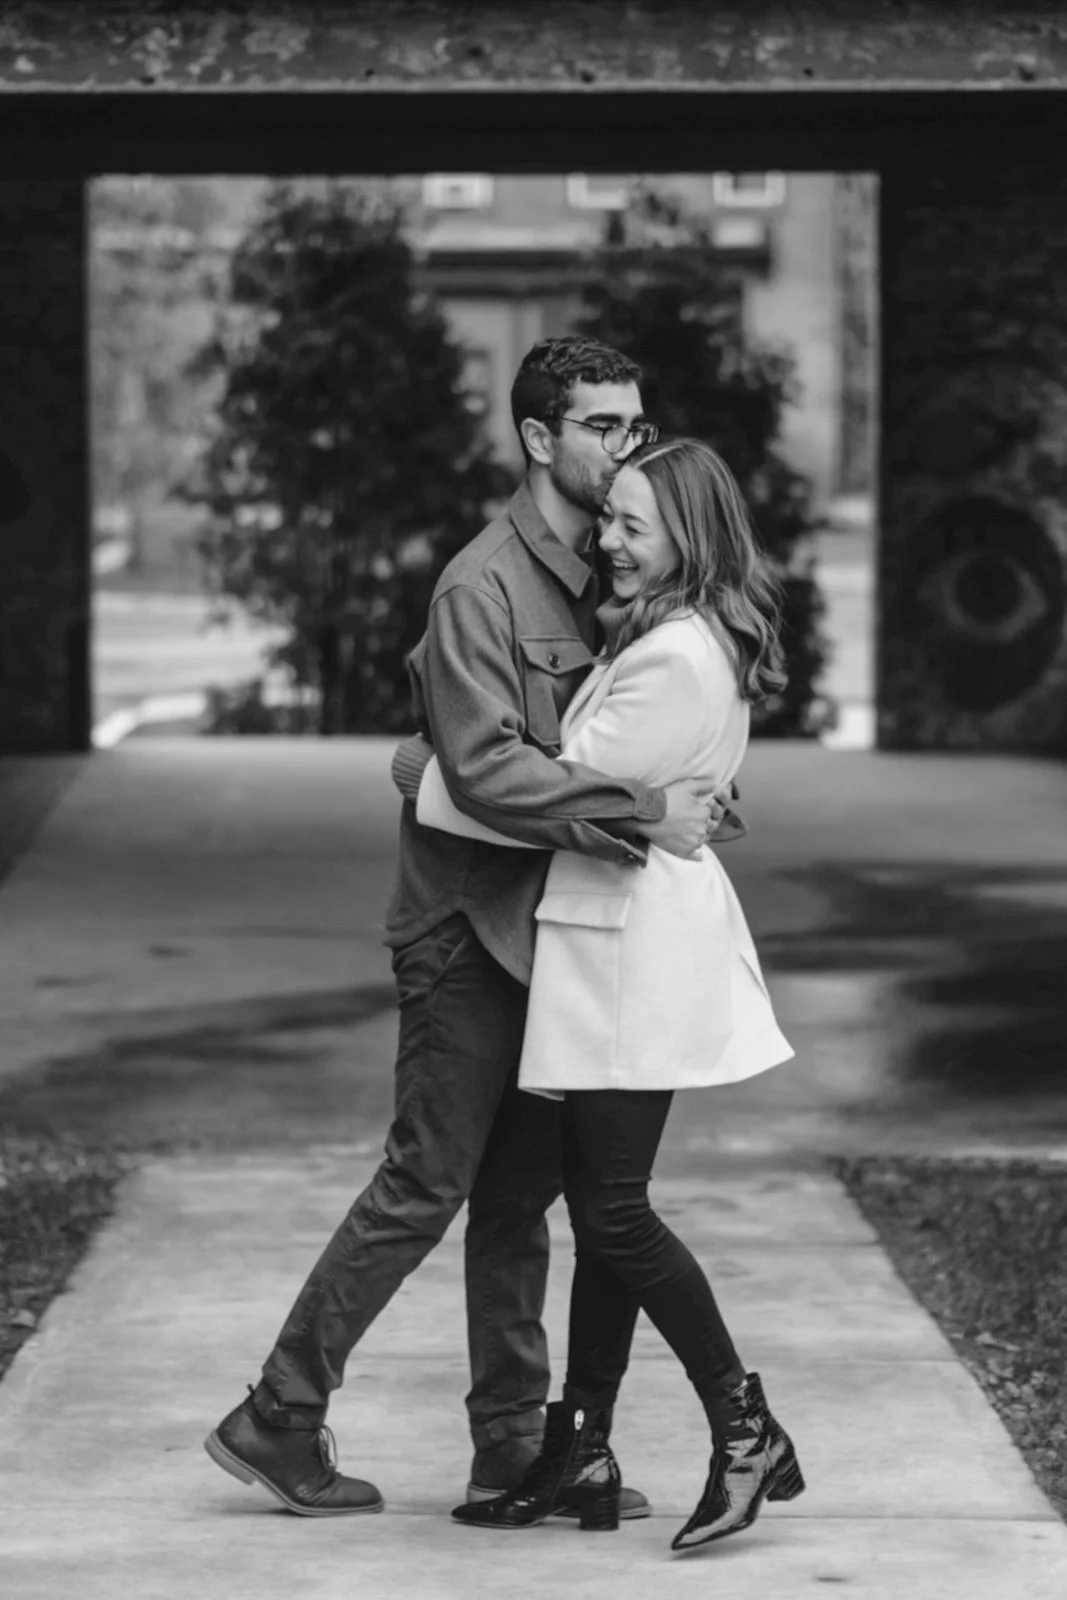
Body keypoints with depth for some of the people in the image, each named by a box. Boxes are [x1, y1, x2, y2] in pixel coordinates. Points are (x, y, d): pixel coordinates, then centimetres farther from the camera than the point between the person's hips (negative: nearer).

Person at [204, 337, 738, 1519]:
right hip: (468, 931, -8)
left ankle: (512, 1445, 18)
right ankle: (278, 1419, 6)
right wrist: (642, 814, -27)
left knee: (520, 1191, 11)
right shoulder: (484, 586, -15)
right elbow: (487, 769, -25)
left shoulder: (597, 578, 10)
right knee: (426, 1185, -4)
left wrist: (692, 801, -1)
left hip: (542, 928, 8)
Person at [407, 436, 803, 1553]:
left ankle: (747, 1433, -3)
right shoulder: (694, 641, 15)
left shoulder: (674, 658, -17)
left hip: (636, 946, -10)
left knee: (612, 1211, -8)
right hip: (629, 935, 10)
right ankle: (580, 1451, 15)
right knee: (600, 1204, 11)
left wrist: (430, 782, -4)